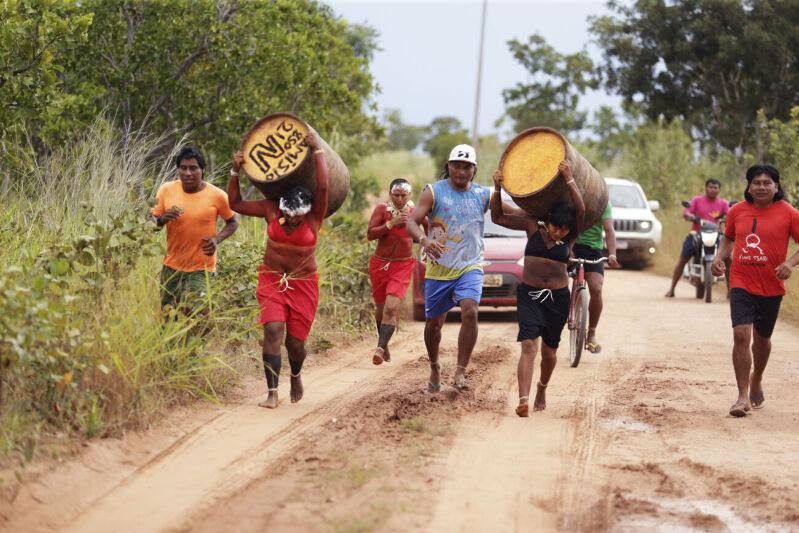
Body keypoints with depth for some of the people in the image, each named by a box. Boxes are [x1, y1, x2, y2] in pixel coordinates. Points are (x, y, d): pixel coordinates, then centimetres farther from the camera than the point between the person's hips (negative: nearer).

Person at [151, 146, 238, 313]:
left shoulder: (217, 196, -11)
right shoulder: (167, 190, -6)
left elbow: (232, 223, 4)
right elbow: (152, 222, 3)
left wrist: (217, 239, -15)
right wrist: (162, 219, -20)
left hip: (200, 269, -3)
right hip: (172, 266, 3)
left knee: (189, 313, -18)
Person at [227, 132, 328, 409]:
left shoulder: (315, 214, -9)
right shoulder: (271, 209, -4)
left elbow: (323, 186, -25)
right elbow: (236, 203, 2)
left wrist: (318, 151, -23)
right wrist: (235, 171, -7)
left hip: (303, 284, -1)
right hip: (271, 280, 1)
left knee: (296, 341, 1)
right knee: (273, 330, -18)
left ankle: (296, 377, 36)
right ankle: (272, 393, -17)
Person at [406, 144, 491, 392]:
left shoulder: (483, 195, 4)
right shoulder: (434, 192, -2)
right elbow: (412, 221, -11)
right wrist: (424, 240, -29)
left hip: (470, 267, 0)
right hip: (438, 267, 0)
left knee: (470, 311, -23)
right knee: (433, 322, 8)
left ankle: (460, 372, -18)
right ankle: (434, 368, 32)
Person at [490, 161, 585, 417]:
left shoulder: (570, 236, -3)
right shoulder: (533, 225, -2)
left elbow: (581, 209, -21)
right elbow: (498, 217, 1)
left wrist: (569, 180, -29)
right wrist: (497, 189, -12)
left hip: (557, 297, 1)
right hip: (529, 294, -1)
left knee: (549, 351, 11)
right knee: (528, 345, -17)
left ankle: (542, 390, 40)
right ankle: (523, 400, -28)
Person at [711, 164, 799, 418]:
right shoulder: (737, 211, 2)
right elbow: (728, 238, 20)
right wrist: (719, 257, 2)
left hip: (771, 287, 0)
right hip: (741, 284, 0)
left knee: (762, 338, 16)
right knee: (741, 335, -14)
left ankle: (756, 381, 43)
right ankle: (743, 397, -10)